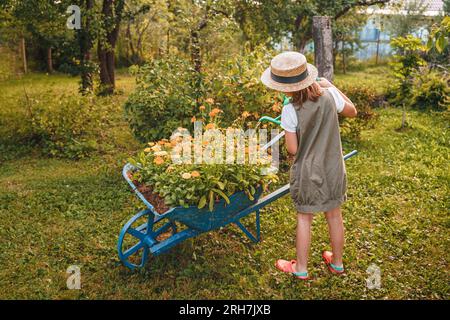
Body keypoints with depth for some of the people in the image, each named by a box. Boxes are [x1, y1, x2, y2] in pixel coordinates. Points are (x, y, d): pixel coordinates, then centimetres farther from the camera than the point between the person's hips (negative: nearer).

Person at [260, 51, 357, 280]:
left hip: (307, 172, -4)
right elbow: (352, 112, 9)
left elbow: (292, 150, -17)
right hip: (333, 169, 4)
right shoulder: (330, 95, -11)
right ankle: (337, 263, 39)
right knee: (334, 214, 19)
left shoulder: (290, 110, -23)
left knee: (304, 218, 13)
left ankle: (301, 268, 29)